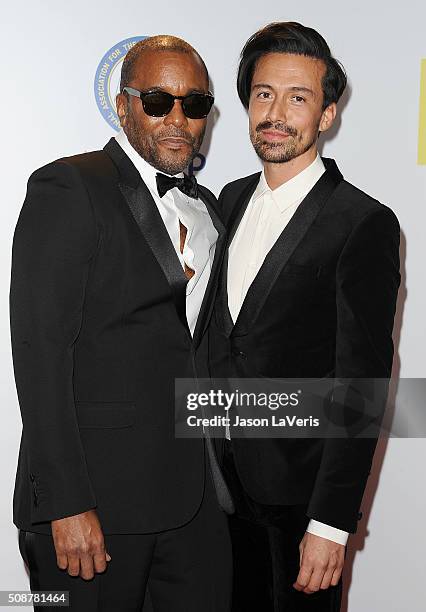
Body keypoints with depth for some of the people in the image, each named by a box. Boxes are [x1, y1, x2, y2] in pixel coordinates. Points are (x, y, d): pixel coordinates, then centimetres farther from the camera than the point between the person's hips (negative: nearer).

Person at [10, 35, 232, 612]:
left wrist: (211, 471, 10)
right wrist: (67, 502, -19)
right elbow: (39, 351, -15)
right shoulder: (69, 188, -9)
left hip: (194, 493, 7)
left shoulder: (205, 206, 14)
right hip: (94, 495, -6)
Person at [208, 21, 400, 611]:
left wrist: (332, 522, -19)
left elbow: (362, 382, -16)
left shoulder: (365, 224, -14)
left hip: (300, 492, -6)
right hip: (222, 477, 6)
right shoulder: (231, 199, 7)